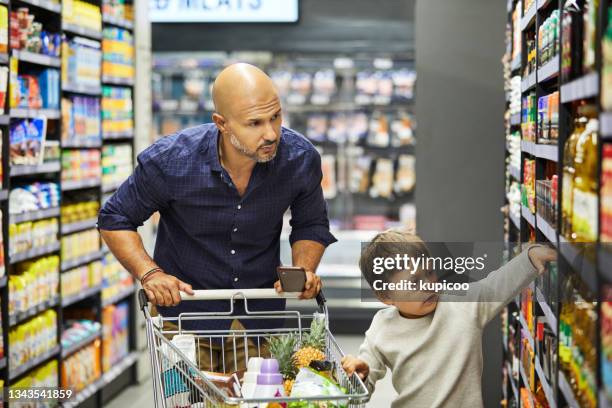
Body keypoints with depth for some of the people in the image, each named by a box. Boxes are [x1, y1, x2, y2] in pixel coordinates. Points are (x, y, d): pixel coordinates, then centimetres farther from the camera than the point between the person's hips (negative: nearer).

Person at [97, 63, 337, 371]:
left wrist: (304, 270, -13)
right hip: (183, 298, -2)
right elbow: (115, 219, -6)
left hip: (261, 309, 3)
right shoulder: (170, 161, -22)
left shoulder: (301, 159, -15)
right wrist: (149, 273, -21)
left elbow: (311, 225, 6)